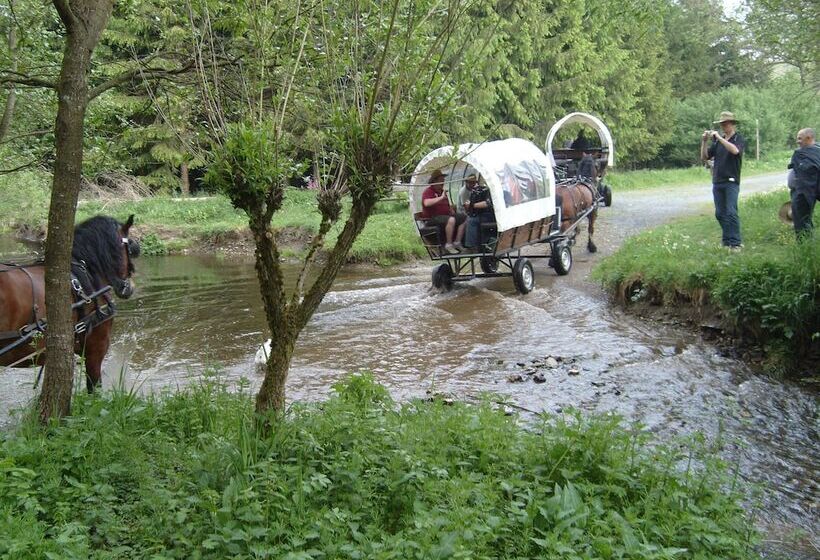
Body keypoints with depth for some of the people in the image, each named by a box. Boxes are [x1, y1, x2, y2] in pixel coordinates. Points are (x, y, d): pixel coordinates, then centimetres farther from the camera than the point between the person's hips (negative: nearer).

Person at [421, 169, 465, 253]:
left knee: (463, 218, -6)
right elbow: (426, 203, -29)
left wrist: (452, 211, 12)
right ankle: (448, 245, -28)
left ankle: (457, 243, -8)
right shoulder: (428, 191, -7)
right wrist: (441, 198, -27)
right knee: (451, 220, -34)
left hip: (445, 215, 9)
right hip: (432, 218, -9)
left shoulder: (442, 191, 22)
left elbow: (448, 206, 33)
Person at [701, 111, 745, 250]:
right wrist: (704, 141, -4)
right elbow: (704, 157, 10)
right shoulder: (717, 141, 14)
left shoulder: (739, 139, -1)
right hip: (717, 182, 6)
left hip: (731, 182, -6)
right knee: (720, 213, 6)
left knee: (731, 212, -11)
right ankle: (727, 240, 15)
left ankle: (735, 243, -9)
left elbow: (735, 150, -23)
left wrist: (719, 137, -21)